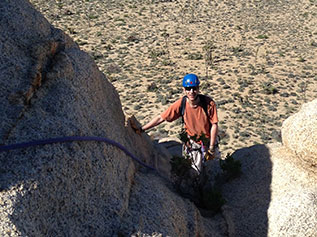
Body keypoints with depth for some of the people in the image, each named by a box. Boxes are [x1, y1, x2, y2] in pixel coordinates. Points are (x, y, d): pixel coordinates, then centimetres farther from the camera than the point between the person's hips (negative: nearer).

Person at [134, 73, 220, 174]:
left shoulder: (209, 103, -24)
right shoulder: (181, 104, -21)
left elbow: (214, 125, -15)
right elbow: (161, 118, -15)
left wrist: (211, 148, -14)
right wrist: (141, 129, -17)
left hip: (209, 140, 0)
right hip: (193, 142, 0)